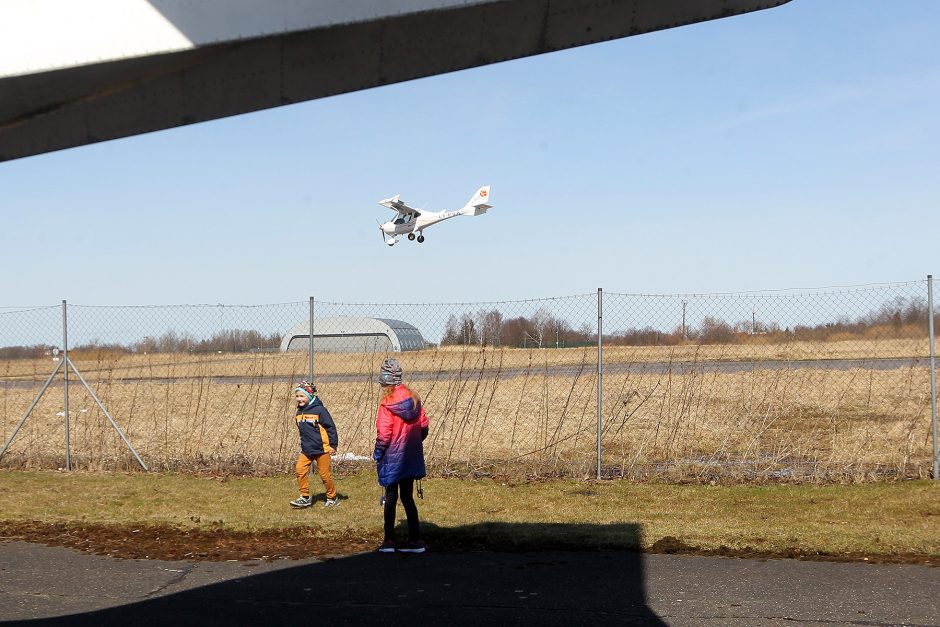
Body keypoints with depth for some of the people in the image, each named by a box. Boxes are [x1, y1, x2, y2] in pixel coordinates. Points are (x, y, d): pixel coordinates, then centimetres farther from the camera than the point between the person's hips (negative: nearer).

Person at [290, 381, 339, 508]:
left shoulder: (319, 410, -13)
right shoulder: (299, 413, 8)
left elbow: (331, 427, -10)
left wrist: (333, 445, -9)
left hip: (321, 449, -6)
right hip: (306, 450, 6)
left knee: (324, 475, 0)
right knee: (300, 470, -10)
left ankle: (332, 498, 19)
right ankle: (305, 498, 0)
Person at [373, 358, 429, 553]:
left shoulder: (387, 403, -17)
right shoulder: (413, 398, 1)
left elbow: (384, 434, -18)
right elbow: (423, 425, 6)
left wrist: (378, 453, -3)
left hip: (392, 458, -5)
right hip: (411, 457, 5)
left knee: (391, 497, 6)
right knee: (407, 497, 11)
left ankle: (389, 540, 11)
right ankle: (414, 539, 10)